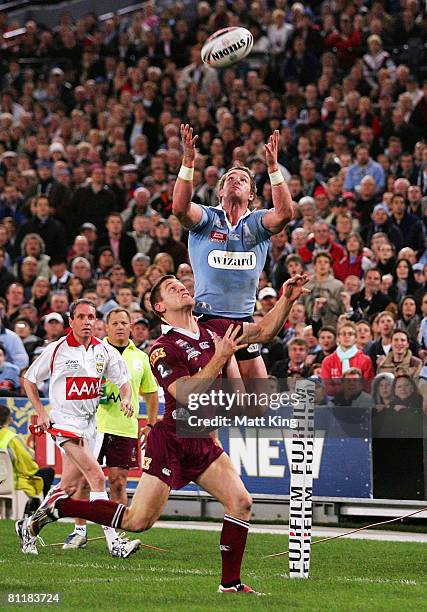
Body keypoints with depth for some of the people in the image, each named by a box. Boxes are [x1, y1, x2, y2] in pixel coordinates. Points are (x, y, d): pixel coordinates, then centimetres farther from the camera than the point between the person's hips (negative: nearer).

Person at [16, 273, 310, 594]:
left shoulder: (215, 330, 7)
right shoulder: (163, 349, -14)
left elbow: (264, 331, 14)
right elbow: (187, 394, -25)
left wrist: (287, 300, -1)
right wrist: (219, 358, -28)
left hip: (202, 442, 7)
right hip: (170, 441, -7)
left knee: (241, 502, -5)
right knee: (137, 521, -9)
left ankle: (231, 583, 5)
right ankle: (56, 507, 4)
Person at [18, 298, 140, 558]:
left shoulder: (104, 351, 4)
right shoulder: (57, 350, -6)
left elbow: (122, 379, 12)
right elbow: (29, 380, 6)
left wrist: (126, 398, -10)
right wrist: (41, 412, -2)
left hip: (90, 421, 6)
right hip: (65, 420, -6)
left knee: (68, 485, 10)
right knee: (97, 476, -20)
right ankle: (114, 541, -24)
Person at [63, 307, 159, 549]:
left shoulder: (141, 357, 11)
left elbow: (151, 393, 21)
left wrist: (151, 425, 12)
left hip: (125, 429, 2)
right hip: (94, 426, -2)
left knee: (118, 482, 1)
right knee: (85, 479, -2)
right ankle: (80, 532, 7)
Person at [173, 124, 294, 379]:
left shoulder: (257, 223, 8)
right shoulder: (206, 218, 5)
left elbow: (285, 213, -13)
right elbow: (180, 208, -17)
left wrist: (273, 167, -20)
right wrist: (188, 161, -27)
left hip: (243, 319, 2)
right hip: (205, 319, -2)